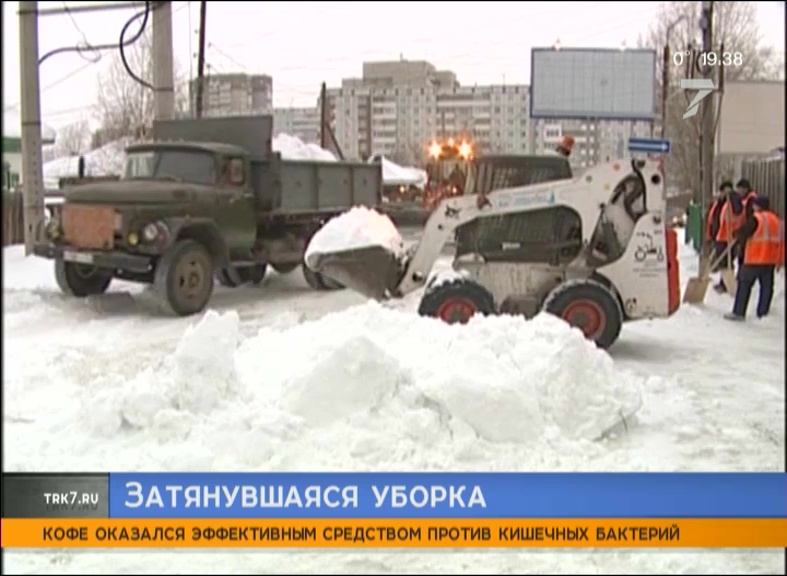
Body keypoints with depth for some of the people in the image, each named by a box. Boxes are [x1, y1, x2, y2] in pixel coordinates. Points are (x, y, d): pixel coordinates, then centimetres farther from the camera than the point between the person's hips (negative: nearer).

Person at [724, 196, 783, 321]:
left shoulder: (755, 219, -11)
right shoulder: (777, 220, 11)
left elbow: (741, 234, -11)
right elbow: (780, 241, 14)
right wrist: (778, 260, 19)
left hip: (754, 260, -6)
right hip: (771, 260, 6)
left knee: (744, 284, 0)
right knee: (767, 286, 11)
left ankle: (738, 312, -1)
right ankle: (763, 313, 14)